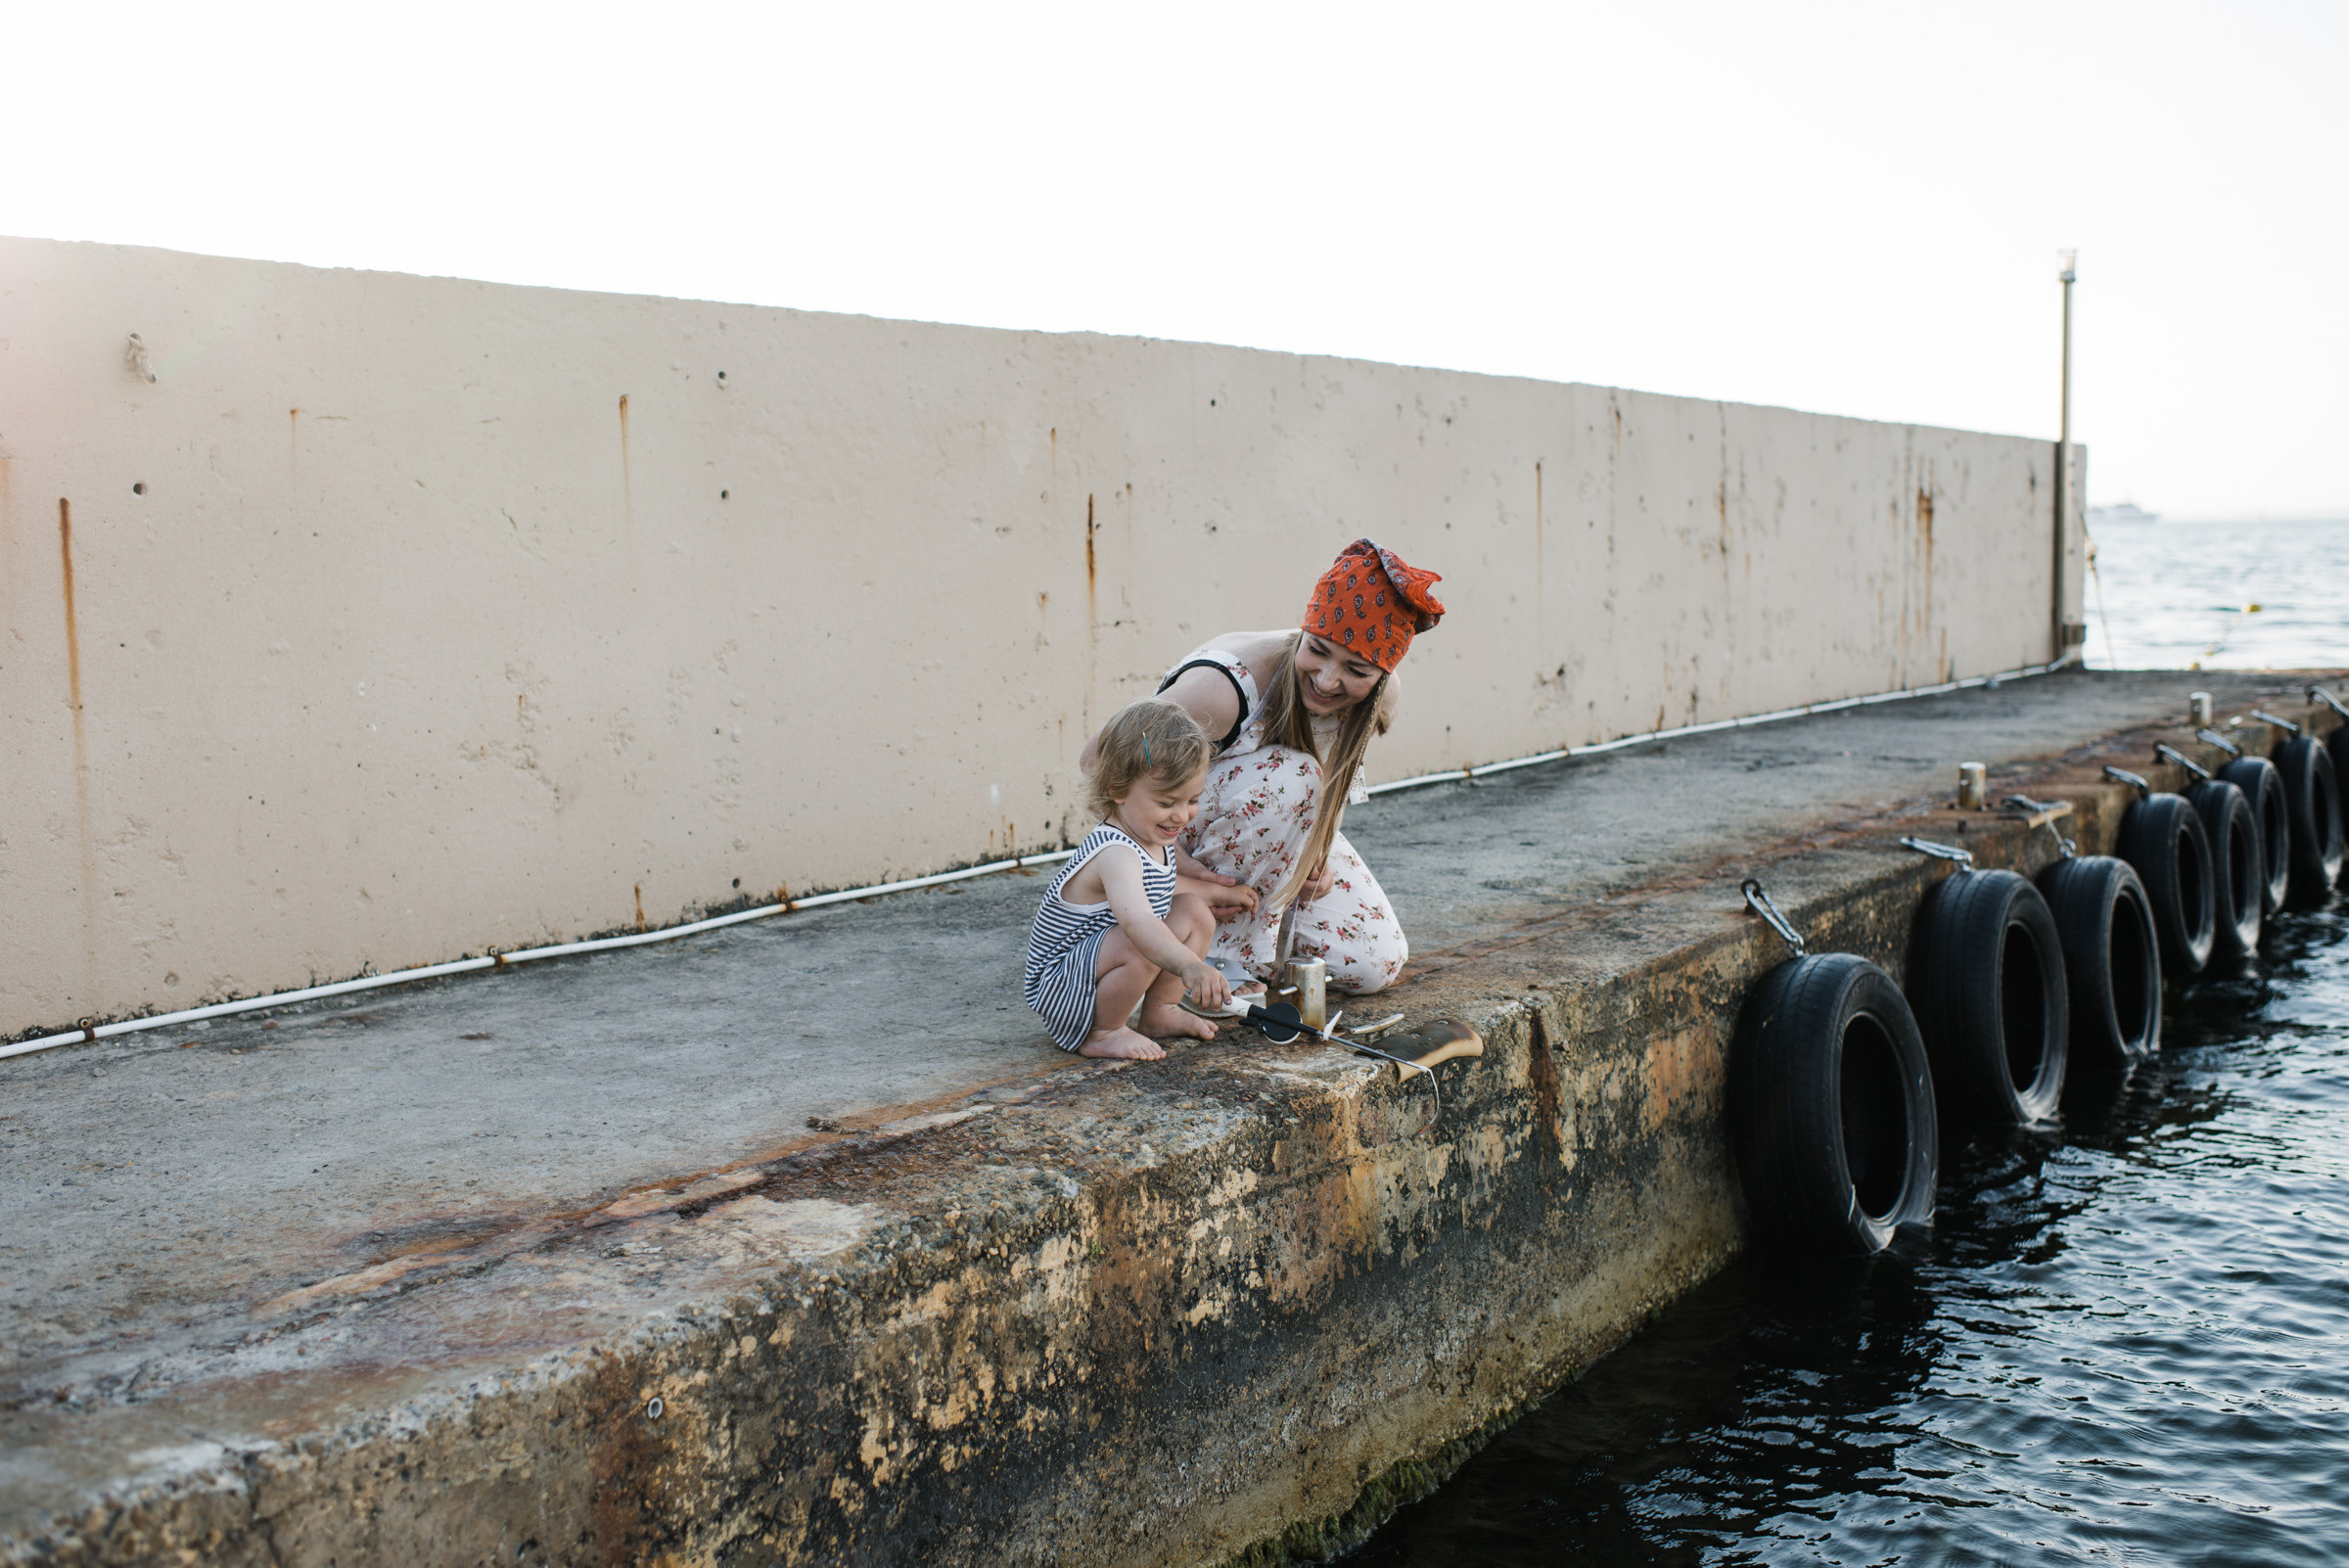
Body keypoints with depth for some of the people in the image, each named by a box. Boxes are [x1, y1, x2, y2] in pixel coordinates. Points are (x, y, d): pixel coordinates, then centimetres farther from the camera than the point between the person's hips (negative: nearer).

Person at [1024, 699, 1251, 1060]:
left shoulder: (1154, 837, 0)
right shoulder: (1115, 854, -32)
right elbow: (1135, 920, -52)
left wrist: (1217, 891, 10)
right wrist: (1189, 965, -67)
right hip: (1057, 986, -10)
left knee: (1193, 911, 6)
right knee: (1140, 946, -35)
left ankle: (1160, 1011, 14)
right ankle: (1100, 1035, -13)